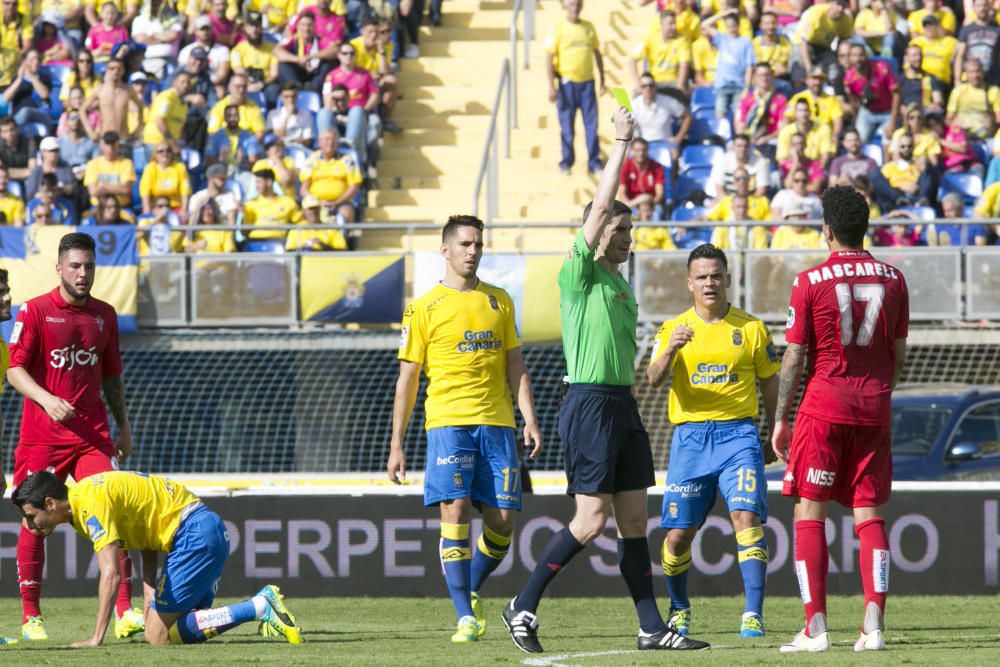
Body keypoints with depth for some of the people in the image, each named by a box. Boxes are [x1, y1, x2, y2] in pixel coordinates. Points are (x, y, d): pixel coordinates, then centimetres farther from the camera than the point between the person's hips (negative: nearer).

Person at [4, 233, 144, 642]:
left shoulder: (104, 315, 12)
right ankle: (30, 616, 10)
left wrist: (123, 424, 17)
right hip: (42, 435, -3)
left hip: (93, 434, 3)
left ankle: (124, 612, -11)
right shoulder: (35, 312, -2)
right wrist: (47, 400, -23)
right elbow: (15, 370, -7)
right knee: (34, 520, 1)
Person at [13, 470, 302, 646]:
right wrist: (149, 597, 5)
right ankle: (263, 604, 4)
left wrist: (96, 639, -26)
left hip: (195, 535, -10)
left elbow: (110, 574, -26)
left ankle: (260, 607, -16)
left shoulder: (91, 504, -17)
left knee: (158, 636, -10)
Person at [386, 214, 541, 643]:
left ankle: (470, 591, 25)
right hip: (448, 420, -3)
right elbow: (407, 378, 6)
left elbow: (514, 365, 15)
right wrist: (396, 444, 3)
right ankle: (466, 617, -12)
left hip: (497, 422, 3)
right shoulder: (423, 309, 4)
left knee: (502, 521, -1)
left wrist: (529, 418, 1)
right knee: (455, 511, -14)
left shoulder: (498, 301, 15)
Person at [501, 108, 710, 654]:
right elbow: (599, 208, -15)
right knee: (591, 520, -11)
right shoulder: (578, 275, -6)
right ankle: (523, 606, 1)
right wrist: (620, 145, -11)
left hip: (622, 404, 8)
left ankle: (652, 627, 7)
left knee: (634, 518, 6)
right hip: (588, 401, -8)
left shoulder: (621, 284, 18)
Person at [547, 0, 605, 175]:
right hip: (567, 82, -3)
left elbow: (597, 54, 16)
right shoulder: (559, 28, -2)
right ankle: (566, 163, 12)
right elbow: (550, 57, -5)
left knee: (592, 124, 1)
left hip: (587, 82, 3)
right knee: (567, 126, 2)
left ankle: (594, 163, 7)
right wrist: (552, 86, -12)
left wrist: (602, 80, 14)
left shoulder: (588, 27, 9)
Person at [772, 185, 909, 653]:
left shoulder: (811, 281, -7)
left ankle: (815, 628, -5)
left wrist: (780, 418, 3)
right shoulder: (892, 279, 4)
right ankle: (874, 626, -6)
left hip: (824, 407, -3)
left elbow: (794, 357, -5)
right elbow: (899, 353, 11)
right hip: (874, 411, 3)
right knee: (868, 513, 5)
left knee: (809, 513, 2)